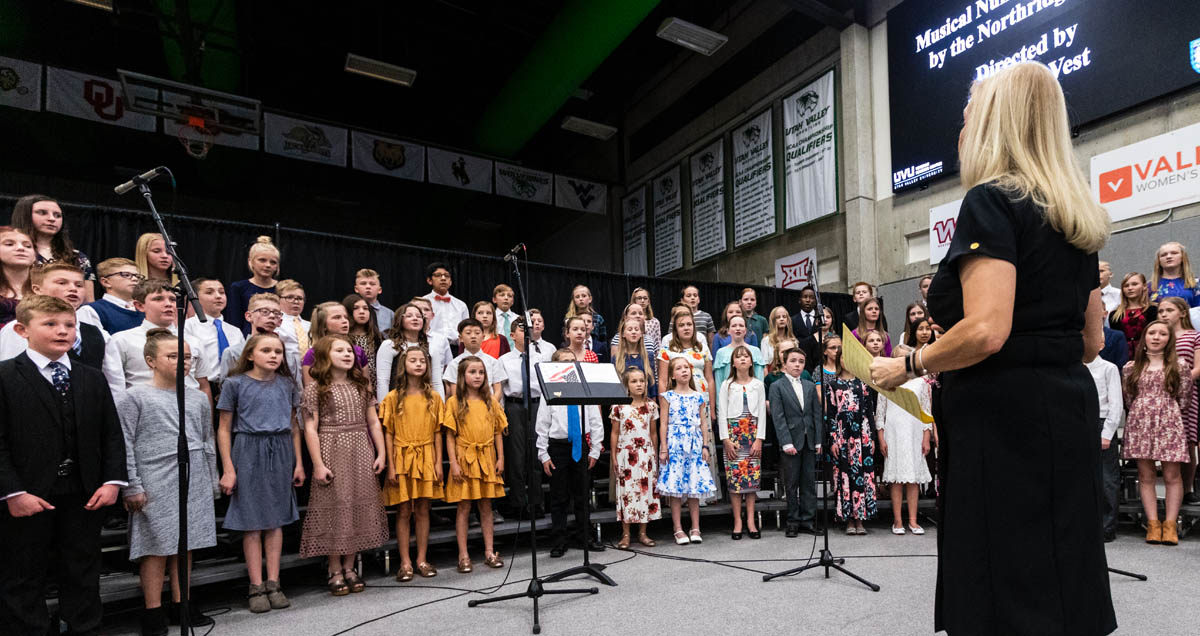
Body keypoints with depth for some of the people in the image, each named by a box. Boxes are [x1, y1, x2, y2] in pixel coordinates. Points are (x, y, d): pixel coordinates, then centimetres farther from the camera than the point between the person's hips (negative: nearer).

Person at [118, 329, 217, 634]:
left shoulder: (198, 398, 11)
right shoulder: (135, 397, -2)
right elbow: (125, 445, -4)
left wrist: (212, 482, 14)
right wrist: (132, 487, -8)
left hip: (194, 482, 4)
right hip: (156, 483, -4)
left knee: (186, 543, 10)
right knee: (157, 545, 1)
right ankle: (153, 611, 15)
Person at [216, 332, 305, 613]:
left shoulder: (287, 384, 8)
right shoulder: (235, 384, -2)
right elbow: (224, 430, 0)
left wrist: (298, 463, 9)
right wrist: (228, 469, -6)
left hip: (281, 453, 3)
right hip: (248, 452, -3)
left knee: (276, 518, 7)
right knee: (252, 521, 2)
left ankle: (273, 584, 14)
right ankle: (256, 587, 10)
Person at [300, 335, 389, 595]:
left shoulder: (361, 386, 11)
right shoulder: (316, 388, -3)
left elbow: (373, 422, 11)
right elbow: (310, 429, -7)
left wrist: (381, 453, 3)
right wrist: (318, 464, -13)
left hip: (361, 454, 4)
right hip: (332, 452, -4)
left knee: (359, 507, 6)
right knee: (335, 508, -1)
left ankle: (349, 567, 18)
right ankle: (335, 570, 14)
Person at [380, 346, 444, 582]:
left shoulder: (433, 397, 6)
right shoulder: (393, 397, 0)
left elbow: (437, 432, 7)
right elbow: (388, 433, -1)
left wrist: (438, 463, 2)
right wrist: (391, 466, -6)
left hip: (426, 458, 2)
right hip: (402, 458, -2)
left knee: (423, 510, 7)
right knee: (403, 511, 3)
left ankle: (422, 560, 16)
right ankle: (405, 563, 11)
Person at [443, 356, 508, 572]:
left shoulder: (490, 402, 8)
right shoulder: (454, 402, -2)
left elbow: (498, 432, 10)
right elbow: (450, 435, -4)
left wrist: (500, 458, 3)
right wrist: (454, 463, -10)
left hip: (487, 459, 3)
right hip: (465, 459, -3)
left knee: (486, 506, 9)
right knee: (464, 506, 2)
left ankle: (489, 552, 17)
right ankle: (463, 556, 10)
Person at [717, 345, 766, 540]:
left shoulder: (758, 385, 7)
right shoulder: (726, 385, 4)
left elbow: (762, 413, 4)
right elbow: (722, 414, 1)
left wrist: (759, 439, -3)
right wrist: (726, 440, -7)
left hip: (753, 432, 1)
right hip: (733, 431, -1)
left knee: (753, 474, 0)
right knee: (734, 475, -3)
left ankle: (750, 520, 8)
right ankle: (737, 521, 4)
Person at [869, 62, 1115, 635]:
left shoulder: (991, 201, -12)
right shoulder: (1078, 217, 14)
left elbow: (985, 331, -24)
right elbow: (1090, 342, 17)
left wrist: (908, 366, -9)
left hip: (1003, 422, -9)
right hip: (1068, 410, 9)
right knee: (1063, 581, 17)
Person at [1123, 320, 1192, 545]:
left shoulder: (1180, 366, 5)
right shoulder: (1131, 367, 9)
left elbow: (1184, 398, 8)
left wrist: (1166, 413, 7)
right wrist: (1141, 414, 8)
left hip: (1169, 424, -1)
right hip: (1139, 424, 1)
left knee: (1172, 475, -2)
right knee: (1145, 475, 2)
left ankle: (1170, 524, 5)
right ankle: (1153, 523, 7)